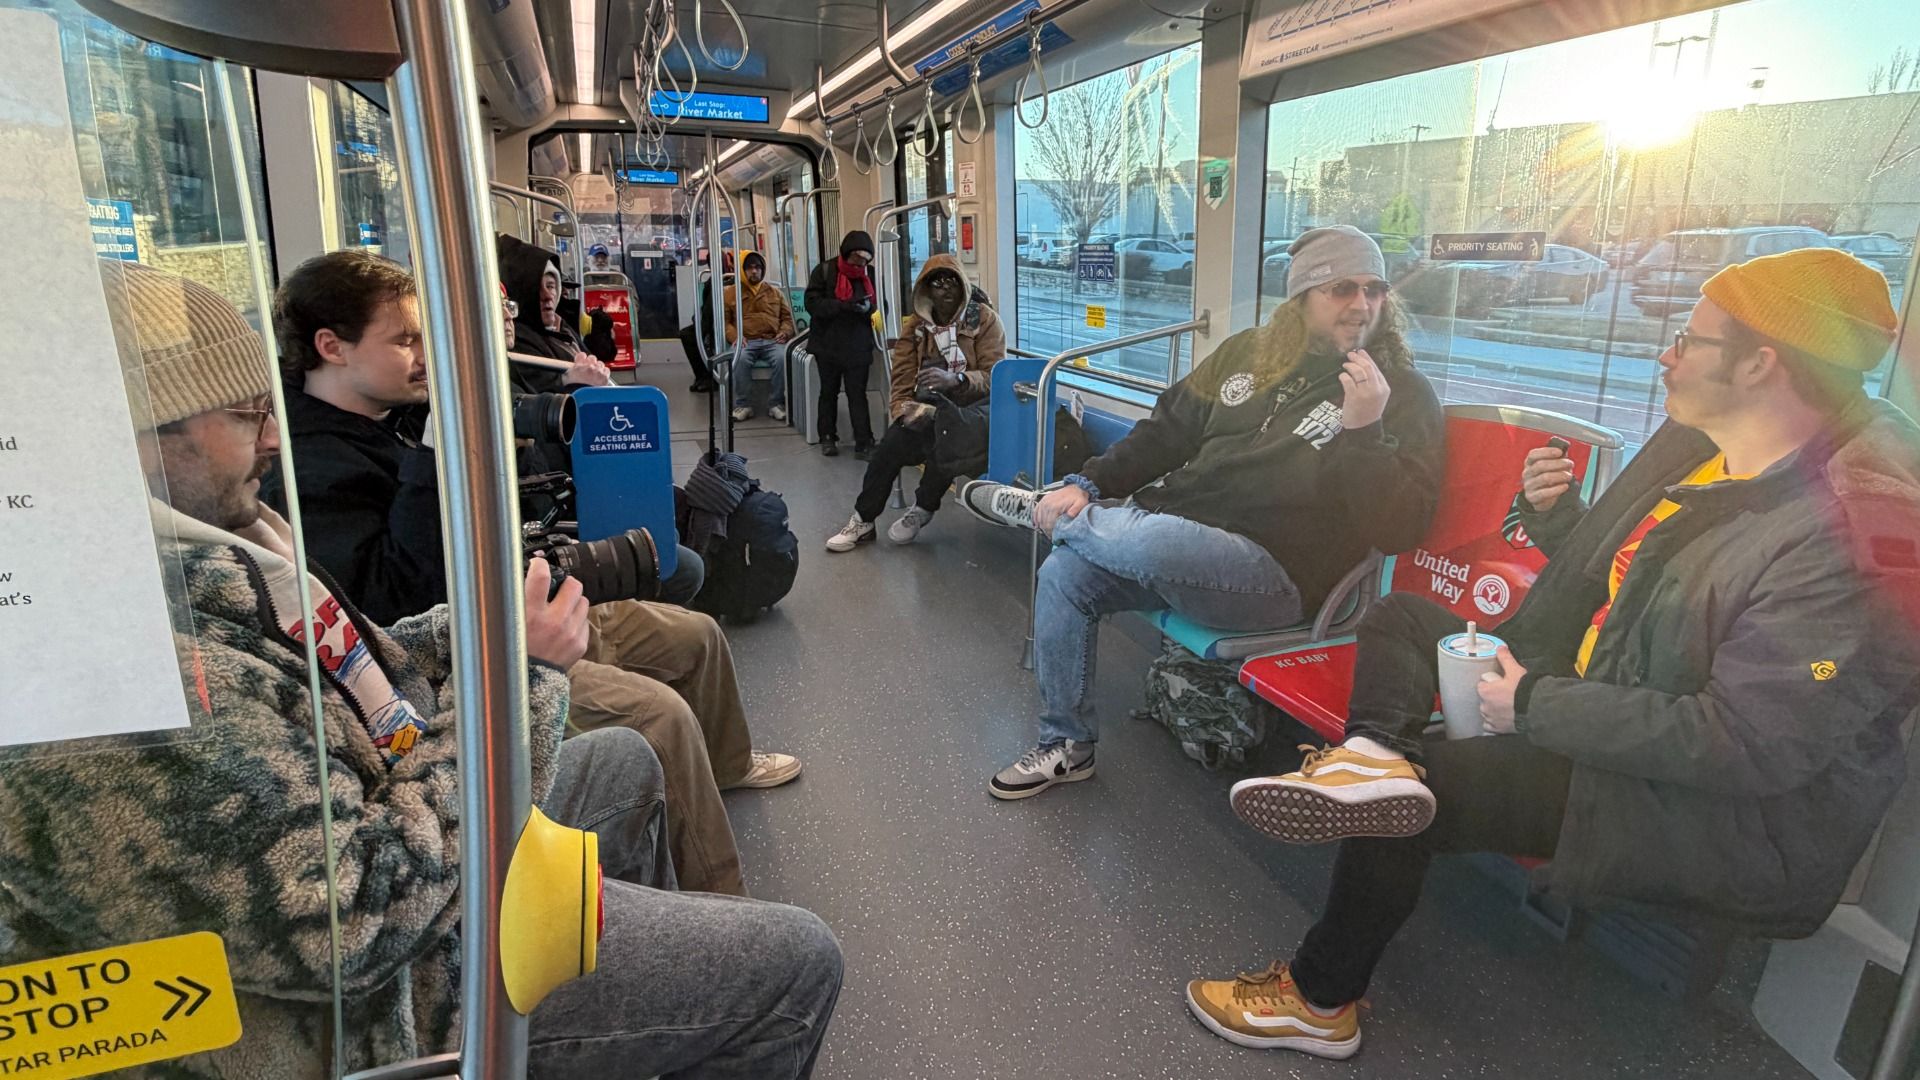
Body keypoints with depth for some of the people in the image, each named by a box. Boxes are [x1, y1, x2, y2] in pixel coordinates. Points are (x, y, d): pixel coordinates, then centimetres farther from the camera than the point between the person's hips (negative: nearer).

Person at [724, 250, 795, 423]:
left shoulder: (775, 292, 21)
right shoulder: (730, 293, 14)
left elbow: (787, 317, 21)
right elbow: (723, 320, 9)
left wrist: (784, 332, -2)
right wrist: (734, 337, -10)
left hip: (772, 341, 1)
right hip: (746, 342, -1)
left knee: (782, 358, -34)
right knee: (740, 359, -37)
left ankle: (776, 404, -21)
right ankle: (743, 405, -23)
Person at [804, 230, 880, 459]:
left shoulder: (869, 276, 4)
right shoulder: (824, 271, -6)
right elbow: (812, 303, -16)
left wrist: (869, 307, -16)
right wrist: (844, 305, -27)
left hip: (858, 347, 1)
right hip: (828, 345, -1)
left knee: (858, 395, -2)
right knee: (829, 393, 13)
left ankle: (864, 444, -2)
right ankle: (827, 438, 26)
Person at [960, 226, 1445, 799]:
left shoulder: (1404, 393, -3)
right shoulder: (1249, 352, 12)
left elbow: (1401, 527, -11)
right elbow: (1169, 431, 16)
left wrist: (1363, 430, -24)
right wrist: (1088, 483, 4)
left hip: (1276, 573, -6)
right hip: (1177, 536, 7)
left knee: (1144, 539, -34)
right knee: (1064, 574, -9)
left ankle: (1037, 510, 1)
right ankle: (1066, 745, 9)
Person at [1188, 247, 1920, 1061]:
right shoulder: (1694, 443, 4)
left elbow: (1747, 744, -28)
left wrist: (1537, 706, -23)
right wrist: (1553, 513, -1)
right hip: (1594, 705, 10)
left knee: (1421, 781, -24)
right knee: (1400, 617, 6)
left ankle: (1319, 1000, -3)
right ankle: (1373, 755, -26)